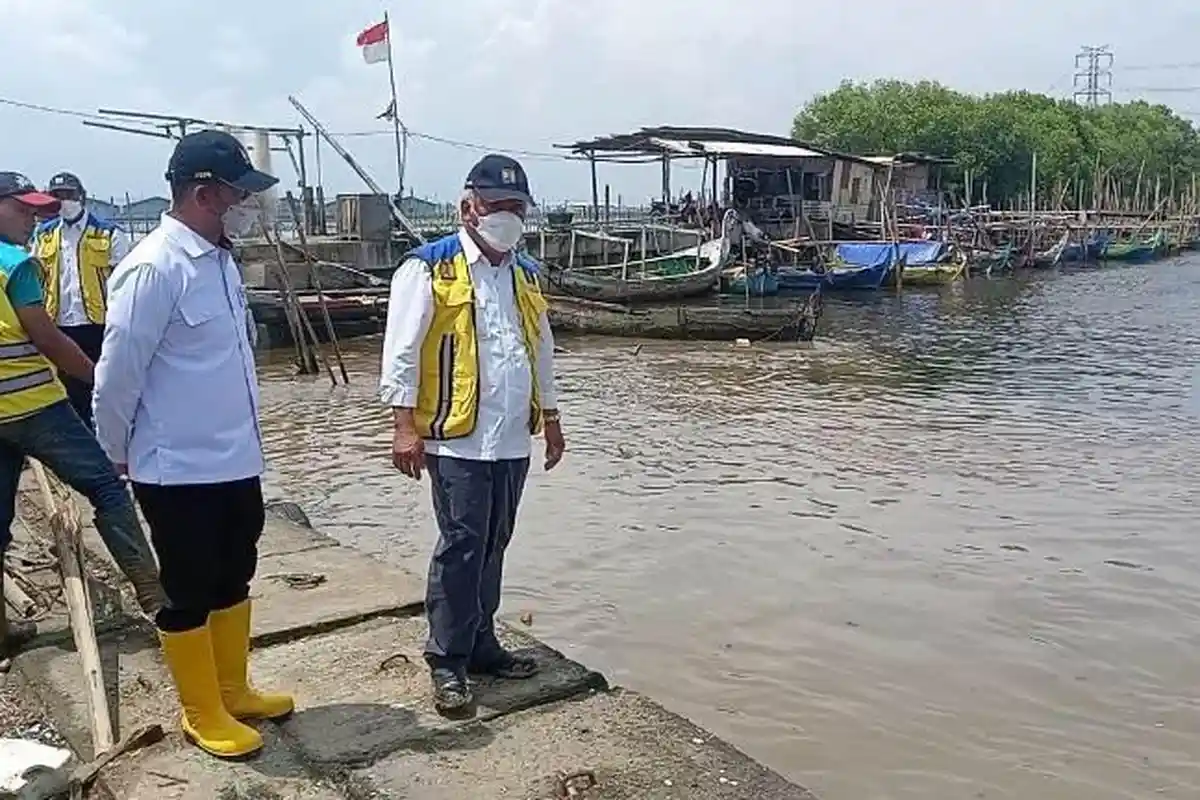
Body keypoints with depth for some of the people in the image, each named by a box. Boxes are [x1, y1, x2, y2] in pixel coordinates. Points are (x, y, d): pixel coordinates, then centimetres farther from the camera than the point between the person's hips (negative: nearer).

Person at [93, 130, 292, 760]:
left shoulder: (219, 259, 7)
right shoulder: (154, 269, -20)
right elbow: (116, 376, -16)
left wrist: (244, 439, 17)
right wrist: (119, 454, -3)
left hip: (235, 462, 8)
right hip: (178, 471, -8)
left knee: (232, 582, 20)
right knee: (189, 596, 8)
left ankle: (233, 691, 37)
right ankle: (202, 716, 25)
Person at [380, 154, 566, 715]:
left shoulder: (525, 274, 16)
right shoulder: (430, 268, -6)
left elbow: (542, 349, 24)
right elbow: (402, 350, -10)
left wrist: (550, 418, 23)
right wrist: (405, 425, -16)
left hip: (512, 441, 7)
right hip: (457, 440, -6)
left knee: (493, 546, 13)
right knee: (461, 547, -5)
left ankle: (480, 643, 25)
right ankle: (447, 662, 6)